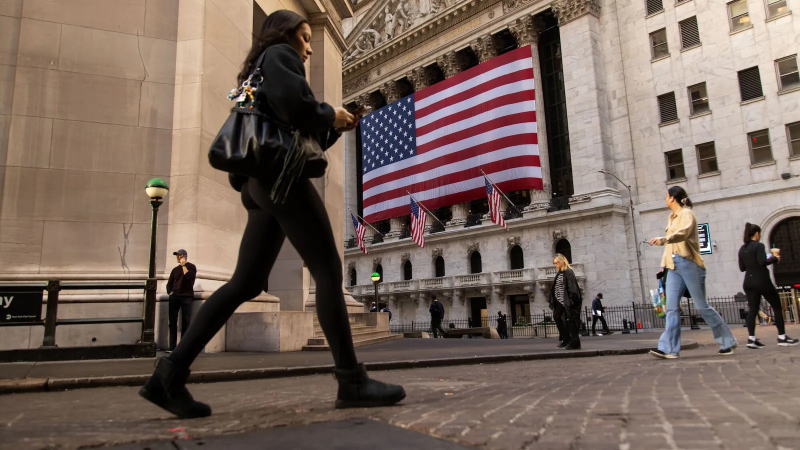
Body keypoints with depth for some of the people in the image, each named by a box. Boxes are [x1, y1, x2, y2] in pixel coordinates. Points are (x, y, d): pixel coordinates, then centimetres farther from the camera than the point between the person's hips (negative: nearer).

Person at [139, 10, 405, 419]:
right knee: (328, 270, -12)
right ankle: (351, 381, -11)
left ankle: (171, 373, 0)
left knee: (245, 283, 3)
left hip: (262, 184, 10)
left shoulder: (260, 75, 34)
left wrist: (335, 127, 21)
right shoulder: (279, 54, 6)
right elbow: (293, 104, -17)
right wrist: (330, 115, 0)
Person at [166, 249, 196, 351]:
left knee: (186, 322, -4)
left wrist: (183, 265, -9)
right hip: (174, 297, 5)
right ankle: (172, 347, 4)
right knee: (172, 322, 1)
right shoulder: (175, 269, 17)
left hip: (186, 297, -4)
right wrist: (169, 292, 5)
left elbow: (189, 277, -16)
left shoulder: (191, 267, 4)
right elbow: (169, 283, 22)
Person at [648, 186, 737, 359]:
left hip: (688, 263, -7)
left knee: (701, 306, 0)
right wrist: (665, 264, 14)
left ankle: (727, 341, 17)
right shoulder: (672, 217, 19)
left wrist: (663, 239, -43)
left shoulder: (686, 213, -6)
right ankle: (669, 348, -9)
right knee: (671, 307, -4)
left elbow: (684, 232, -27)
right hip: (674, 266, 7)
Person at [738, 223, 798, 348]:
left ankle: (751, 338, -7)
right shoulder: (758, 245, -8)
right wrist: (775, 258, -3)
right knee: (777, 307, 6)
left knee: (752, 310, 2)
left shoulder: (742, 249, 11)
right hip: (761, 280, -6)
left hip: (748, 282, 6)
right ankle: (782, 337, 6)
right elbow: (762, 262, -18)